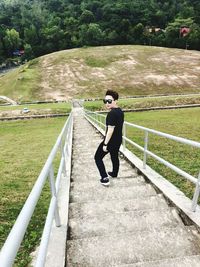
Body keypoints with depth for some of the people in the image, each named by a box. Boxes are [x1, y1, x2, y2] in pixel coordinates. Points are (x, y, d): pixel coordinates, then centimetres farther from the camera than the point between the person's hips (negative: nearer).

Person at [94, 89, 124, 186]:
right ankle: (114, 173, 47)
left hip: (110, 141, -9)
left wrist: (105, 144, -22)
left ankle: (105, 178, 4)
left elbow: (110, 130, -27)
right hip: (118, 140, 9)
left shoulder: (112, 113, -25)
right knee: (115, 157, 27)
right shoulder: (120, 111, 4)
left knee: (98, 157, 7)